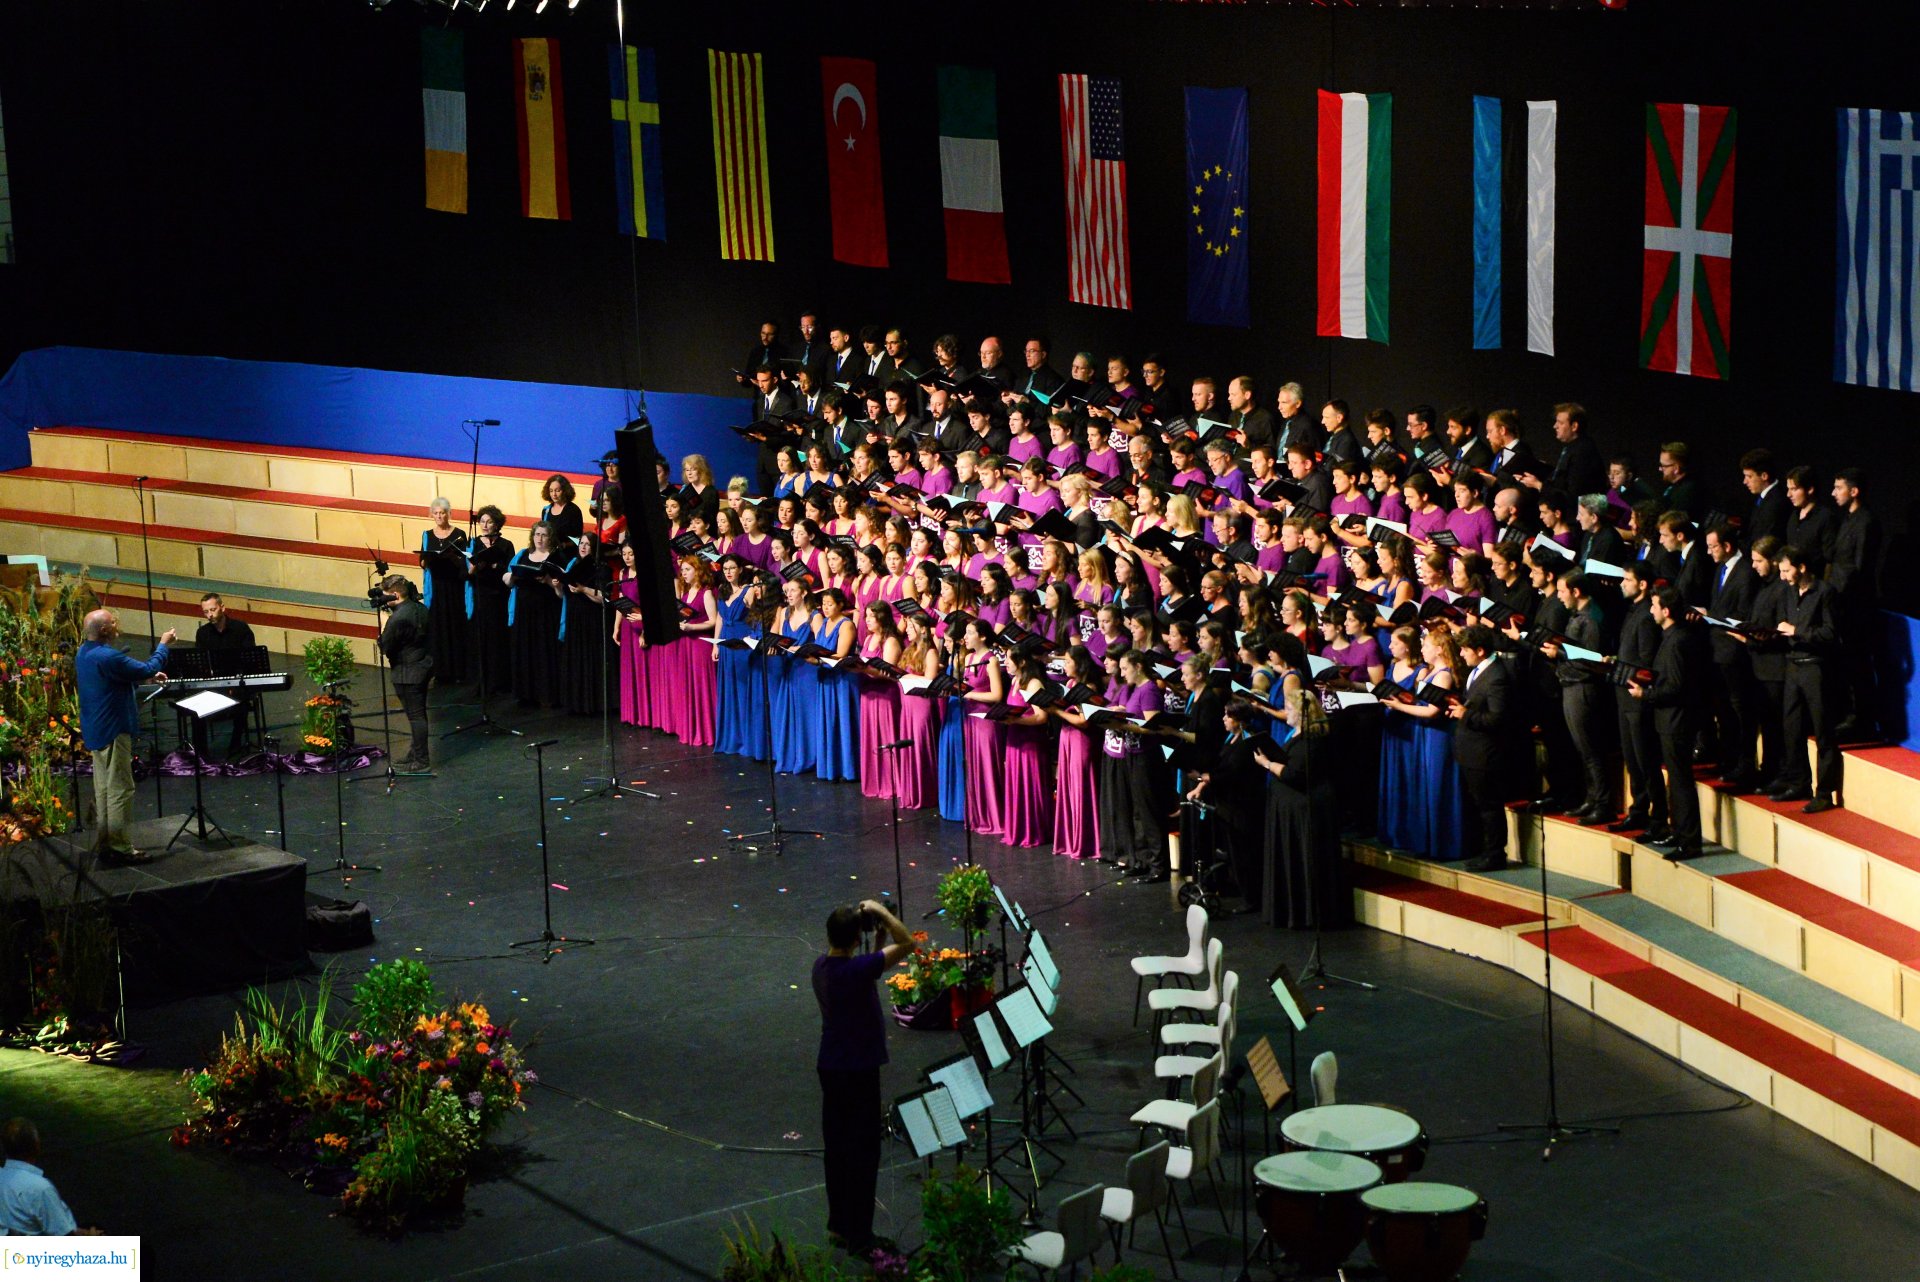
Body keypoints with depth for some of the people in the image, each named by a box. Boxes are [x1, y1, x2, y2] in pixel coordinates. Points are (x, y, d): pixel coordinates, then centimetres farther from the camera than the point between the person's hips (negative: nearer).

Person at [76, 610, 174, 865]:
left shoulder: (84, 654, 8)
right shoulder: (108, 657, -24)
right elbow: (148, 669, -18)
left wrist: (149, 676, 19)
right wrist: (163, 645, -3)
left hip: (95, 732, 10)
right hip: (113, 731, -10)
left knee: (103, 790, 15)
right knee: (120, 790, -5)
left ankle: (104, 844, 20)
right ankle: (121, 848, -3)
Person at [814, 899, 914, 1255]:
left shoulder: (822, 965, 1)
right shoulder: (856, 969, -25)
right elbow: (906, 945, -23)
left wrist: (876, 930, 7)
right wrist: (881, 913, -16)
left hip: (830, 1068, 8)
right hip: (858, 1070, -8)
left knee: (837, 1146, 18)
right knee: (863, 1151, 2)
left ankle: (838, 1224, 28)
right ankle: (858, 1235, 8)